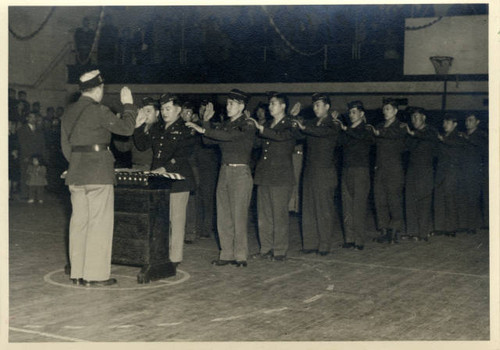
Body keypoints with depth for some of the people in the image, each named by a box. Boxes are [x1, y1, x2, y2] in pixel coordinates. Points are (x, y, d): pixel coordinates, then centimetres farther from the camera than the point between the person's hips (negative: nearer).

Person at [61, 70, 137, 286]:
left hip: (75, 174, 7)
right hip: (98, 174, -7)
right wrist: (128, 104, 7)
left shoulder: (69, 112, 11)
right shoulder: (98, 111, -12)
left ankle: (77, 273, 16)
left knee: (79, 222, 11)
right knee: (100, 223, -2)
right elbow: (126, 128, -5)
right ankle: (95, 275, -1)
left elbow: (65, 145, 16)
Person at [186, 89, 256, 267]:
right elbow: (208, 140, 13)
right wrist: (206, 122, 2)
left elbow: (231, 136, -22)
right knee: (223, 216, 6)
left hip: (240, 172, -7)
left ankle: (240, 255, 0)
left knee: (238, 216, -6)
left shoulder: (248, 125, -6)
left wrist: (203, 130, -23)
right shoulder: (225, 124, 16)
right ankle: (226, 254, 13)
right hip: (224, 172, 7)